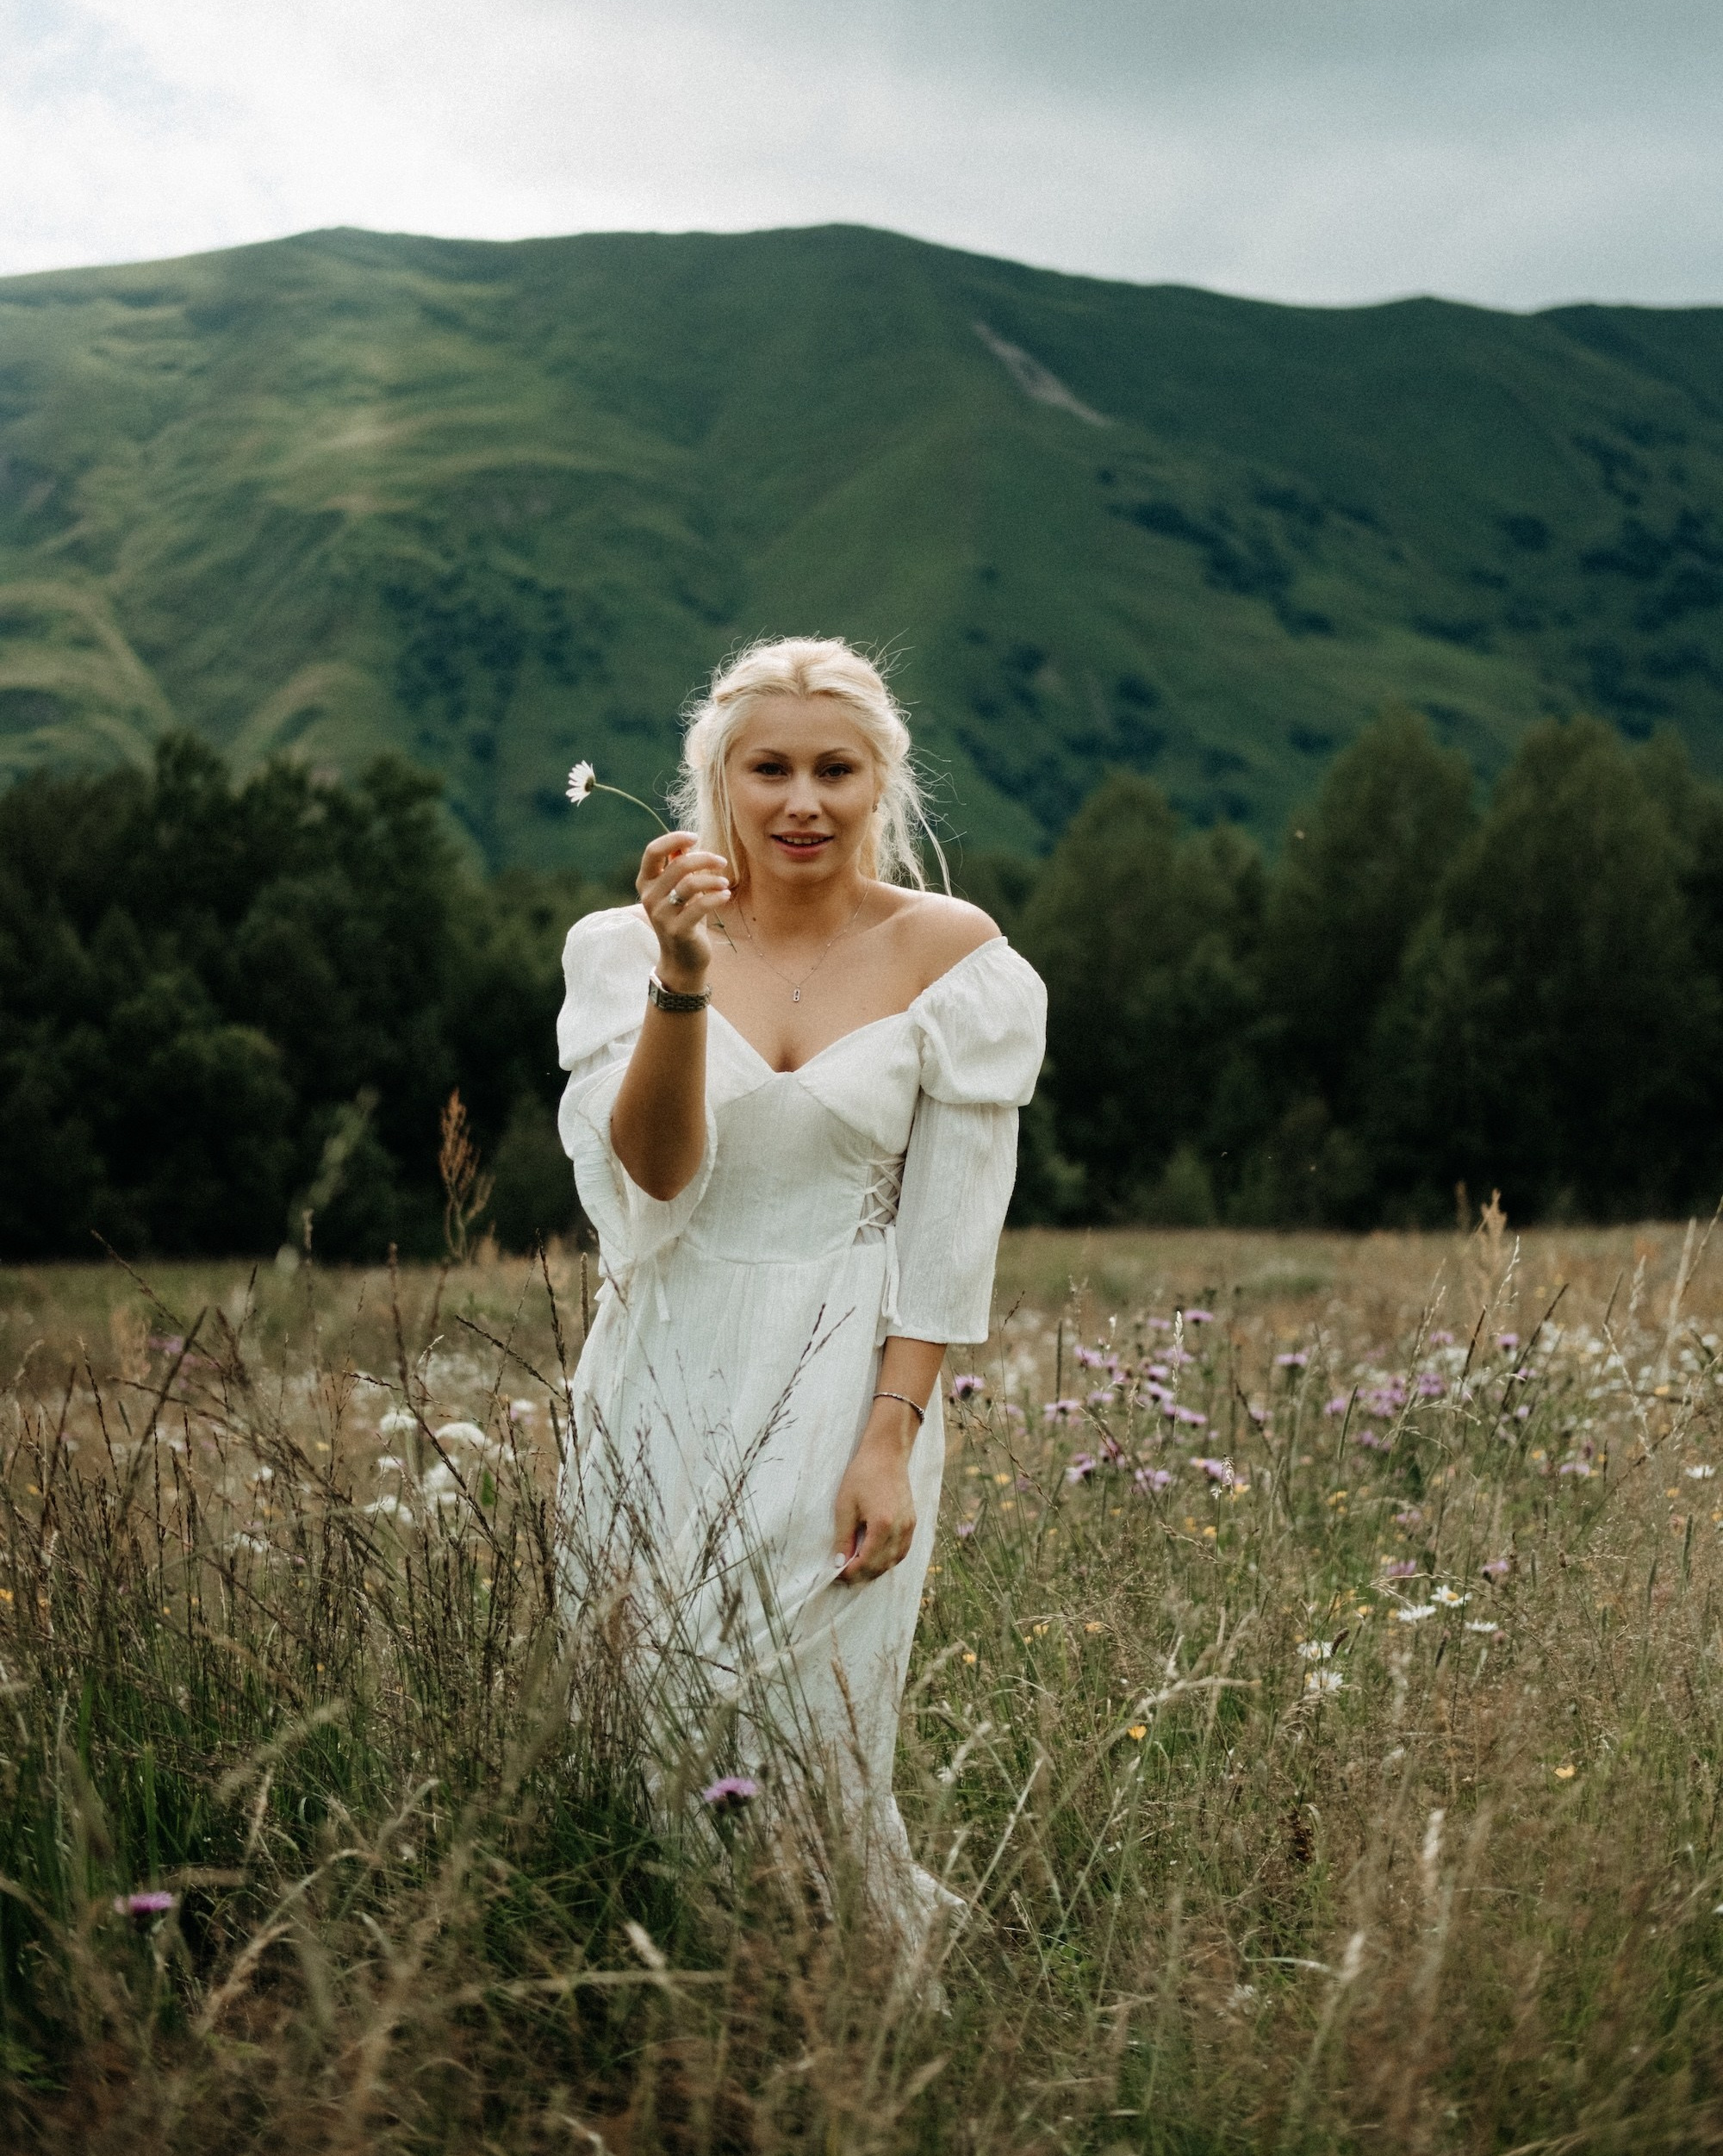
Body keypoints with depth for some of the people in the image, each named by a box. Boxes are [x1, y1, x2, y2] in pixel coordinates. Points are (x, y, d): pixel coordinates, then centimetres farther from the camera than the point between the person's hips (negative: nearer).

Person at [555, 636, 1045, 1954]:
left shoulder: (950, 956, -1)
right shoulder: (628, 948, 3)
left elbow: (953, 1231, -3)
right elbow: (654, 1176, -10)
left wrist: (892, 1439, -10)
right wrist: (680, 981, -24)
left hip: (845, 1391, -2)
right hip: (664, 1386, 2)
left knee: (805, 1742, -1)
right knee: (650, 1729, 7)